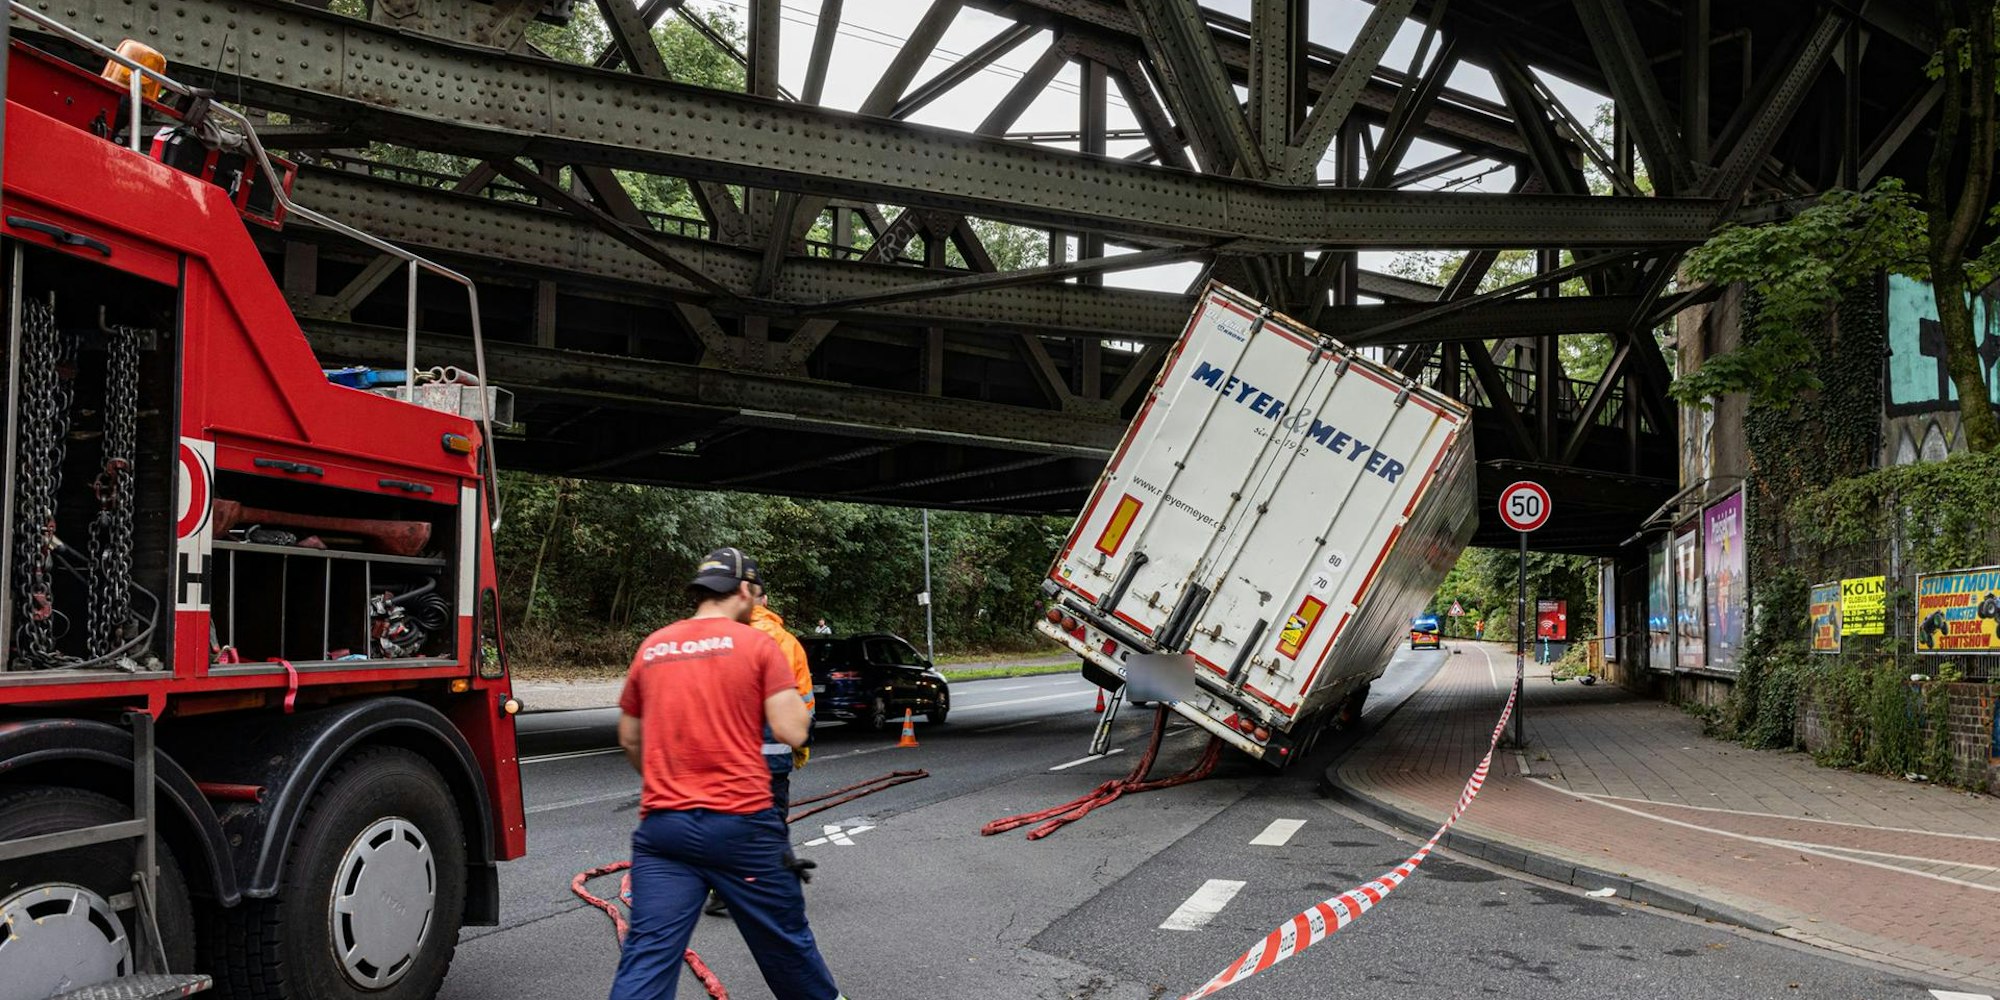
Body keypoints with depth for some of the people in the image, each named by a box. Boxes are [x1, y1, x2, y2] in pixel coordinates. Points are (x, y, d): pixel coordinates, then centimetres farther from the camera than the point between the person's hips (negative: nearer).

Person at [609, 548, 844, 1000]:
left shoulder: (650, 648, 12)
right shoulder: (757, 645, -2)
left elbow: (629, 739, 20)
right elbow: (792, 732, -8)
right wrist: (799, 706, 12)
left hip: (662, 823, 3)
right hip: (741, 824, -3)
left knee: (648, 954, -1)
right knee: (785, 939, 15)